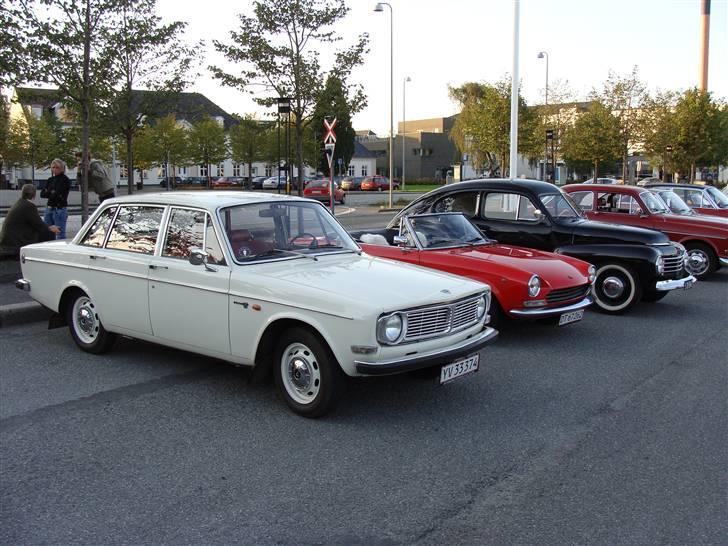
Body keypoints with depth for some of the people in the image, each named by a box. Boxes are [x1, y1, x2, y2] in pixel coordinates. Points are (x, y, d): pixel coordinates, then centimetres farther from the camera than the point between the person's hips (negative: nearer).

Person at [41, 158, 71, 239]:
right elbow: (42, 194, 7)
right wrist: (51, 193, -7)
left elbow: (58, 194, -15)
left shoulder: (65, 180, -6)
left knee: (60, 234, -5)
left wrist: (48, 192, 0)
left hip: (60, 209, -7)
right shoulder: (50, 180, 14)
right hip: (49, 209, 7)